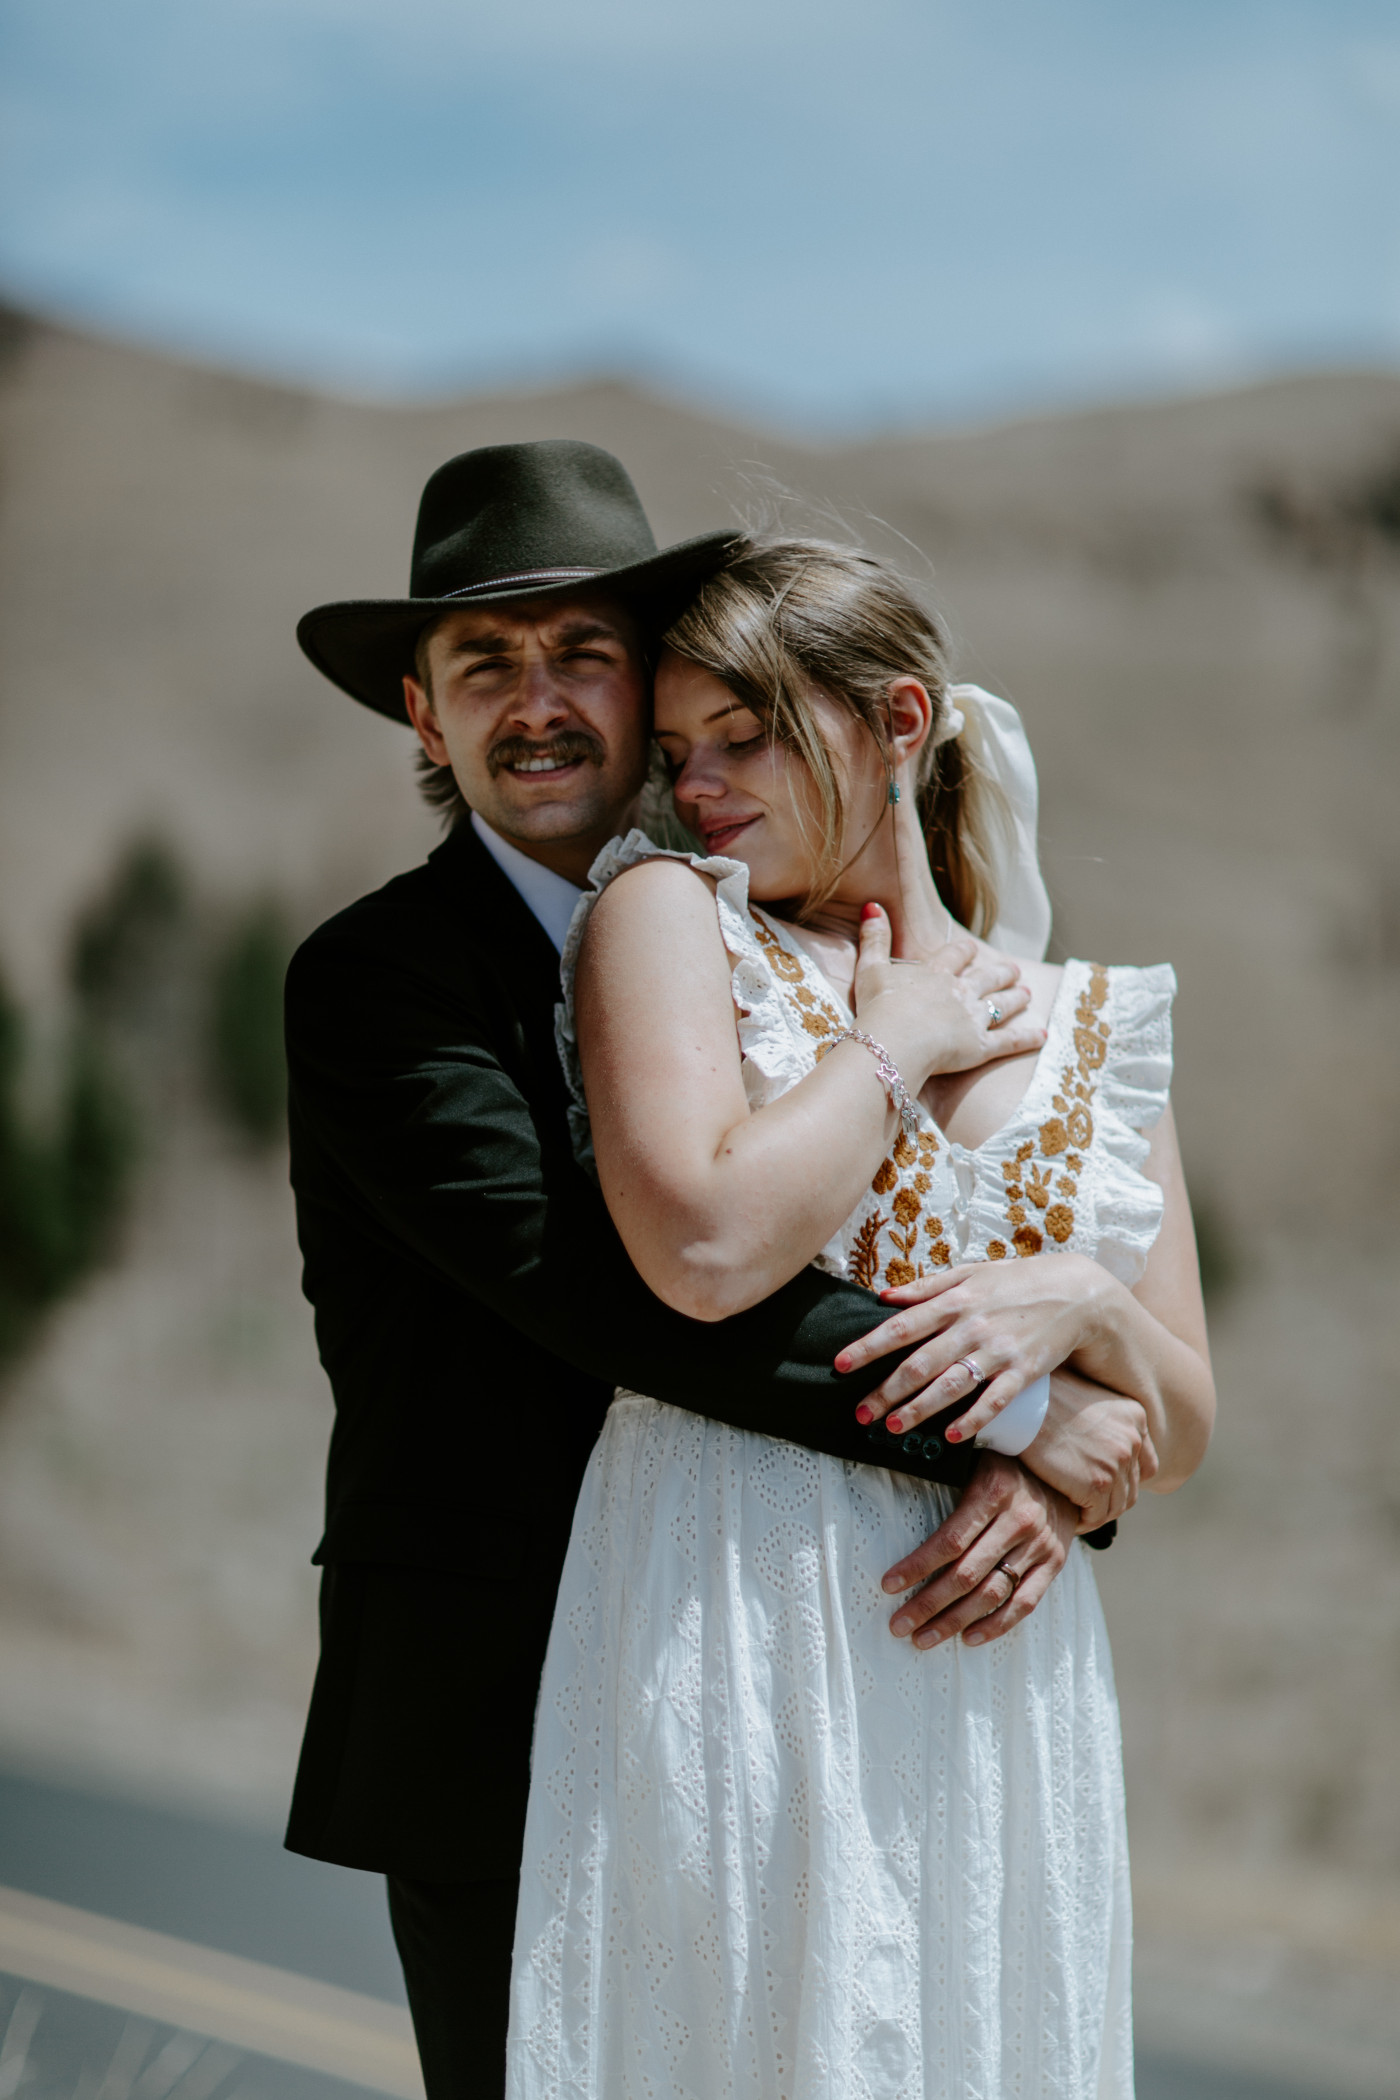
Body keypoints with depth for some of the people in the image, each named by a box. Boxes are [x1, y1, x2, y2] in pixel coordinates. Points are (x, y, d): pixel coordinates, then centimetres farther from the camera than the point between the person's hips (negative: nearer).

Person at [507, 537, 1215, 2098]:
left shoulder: (1090, 1025, 12)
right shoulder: (664, 910, 2)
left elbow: (1180, 1431, 12)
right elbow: (706, 1249, -15)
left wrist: (1083, 1306, -8)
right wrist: (893, 1039, -3)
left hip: (999, 1665, 3)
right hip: (732, 1634, -3)